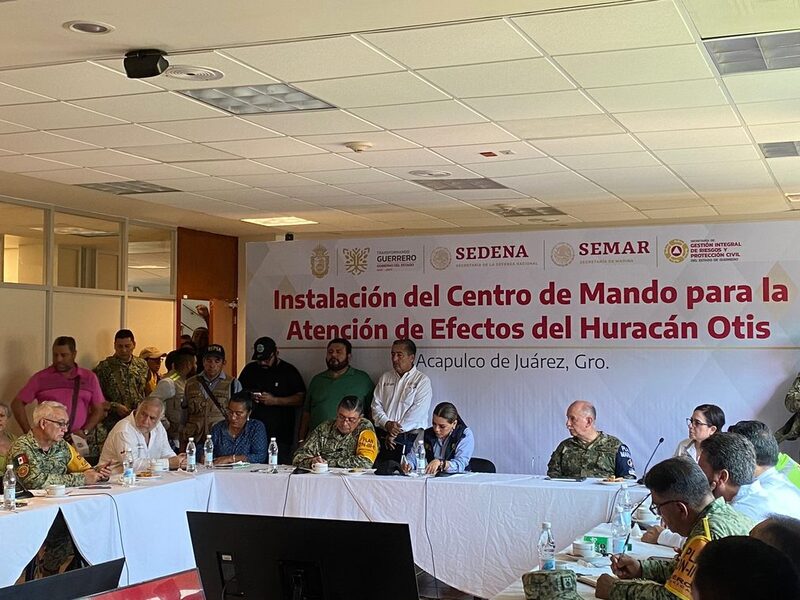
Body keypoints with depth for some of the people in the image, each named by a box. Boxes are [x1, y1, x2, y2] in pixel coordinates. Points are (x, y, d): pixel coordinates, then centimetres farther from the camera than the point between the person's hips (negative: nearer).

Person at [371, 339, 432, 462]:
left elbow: (417, 411, -8)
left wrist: (394, 433, -11)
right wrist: (387, 424, -9)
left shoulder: (422, 380, 1)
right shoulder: (385, 378, 16)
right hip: (383, 438, 4)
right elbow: (376, 405, 11)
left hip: (409, 439, -4)